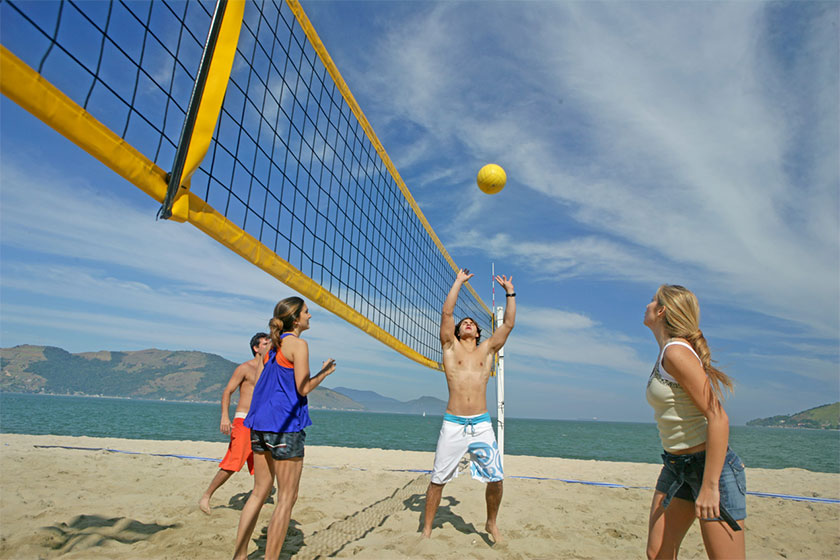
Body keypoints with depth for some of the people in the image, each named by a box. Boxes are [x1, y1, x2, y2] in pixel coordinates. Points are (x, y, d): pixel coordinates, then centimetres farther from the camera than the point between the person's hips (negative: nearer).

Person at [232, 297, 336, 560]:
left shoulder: (274, 345, 14)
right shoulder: (298, 344, -10)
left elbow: (262, 383, 16)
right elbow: (303, 388, -13)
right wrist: (324, 372, 1)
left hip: (260, 422, 9)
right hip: (284, 424, -8)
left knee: (260, 491, 17)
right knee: (287, 497, 4)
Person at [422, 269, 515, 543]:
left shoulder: (487, 350, 12)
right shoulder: (451, 347, 7)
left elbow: (509, 323, 9)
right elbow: (447, 312, -1)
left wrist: (510, 292, 11)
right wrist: (459, 282, 5)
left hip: (482, 424, 2)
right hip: (453, 424, -1)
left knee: (496, 478, 1)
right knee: (438, 479, 4)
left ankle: (491, 524, 27)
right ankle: (427, 529, 22)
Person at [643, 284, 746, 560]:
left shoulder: (677, 352, -19)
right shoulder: (666, 354, 10)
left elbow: (718, 418, -23)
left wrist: (709, 486, -23)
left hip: (712, 464, -9)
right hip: (676, 466, 9)